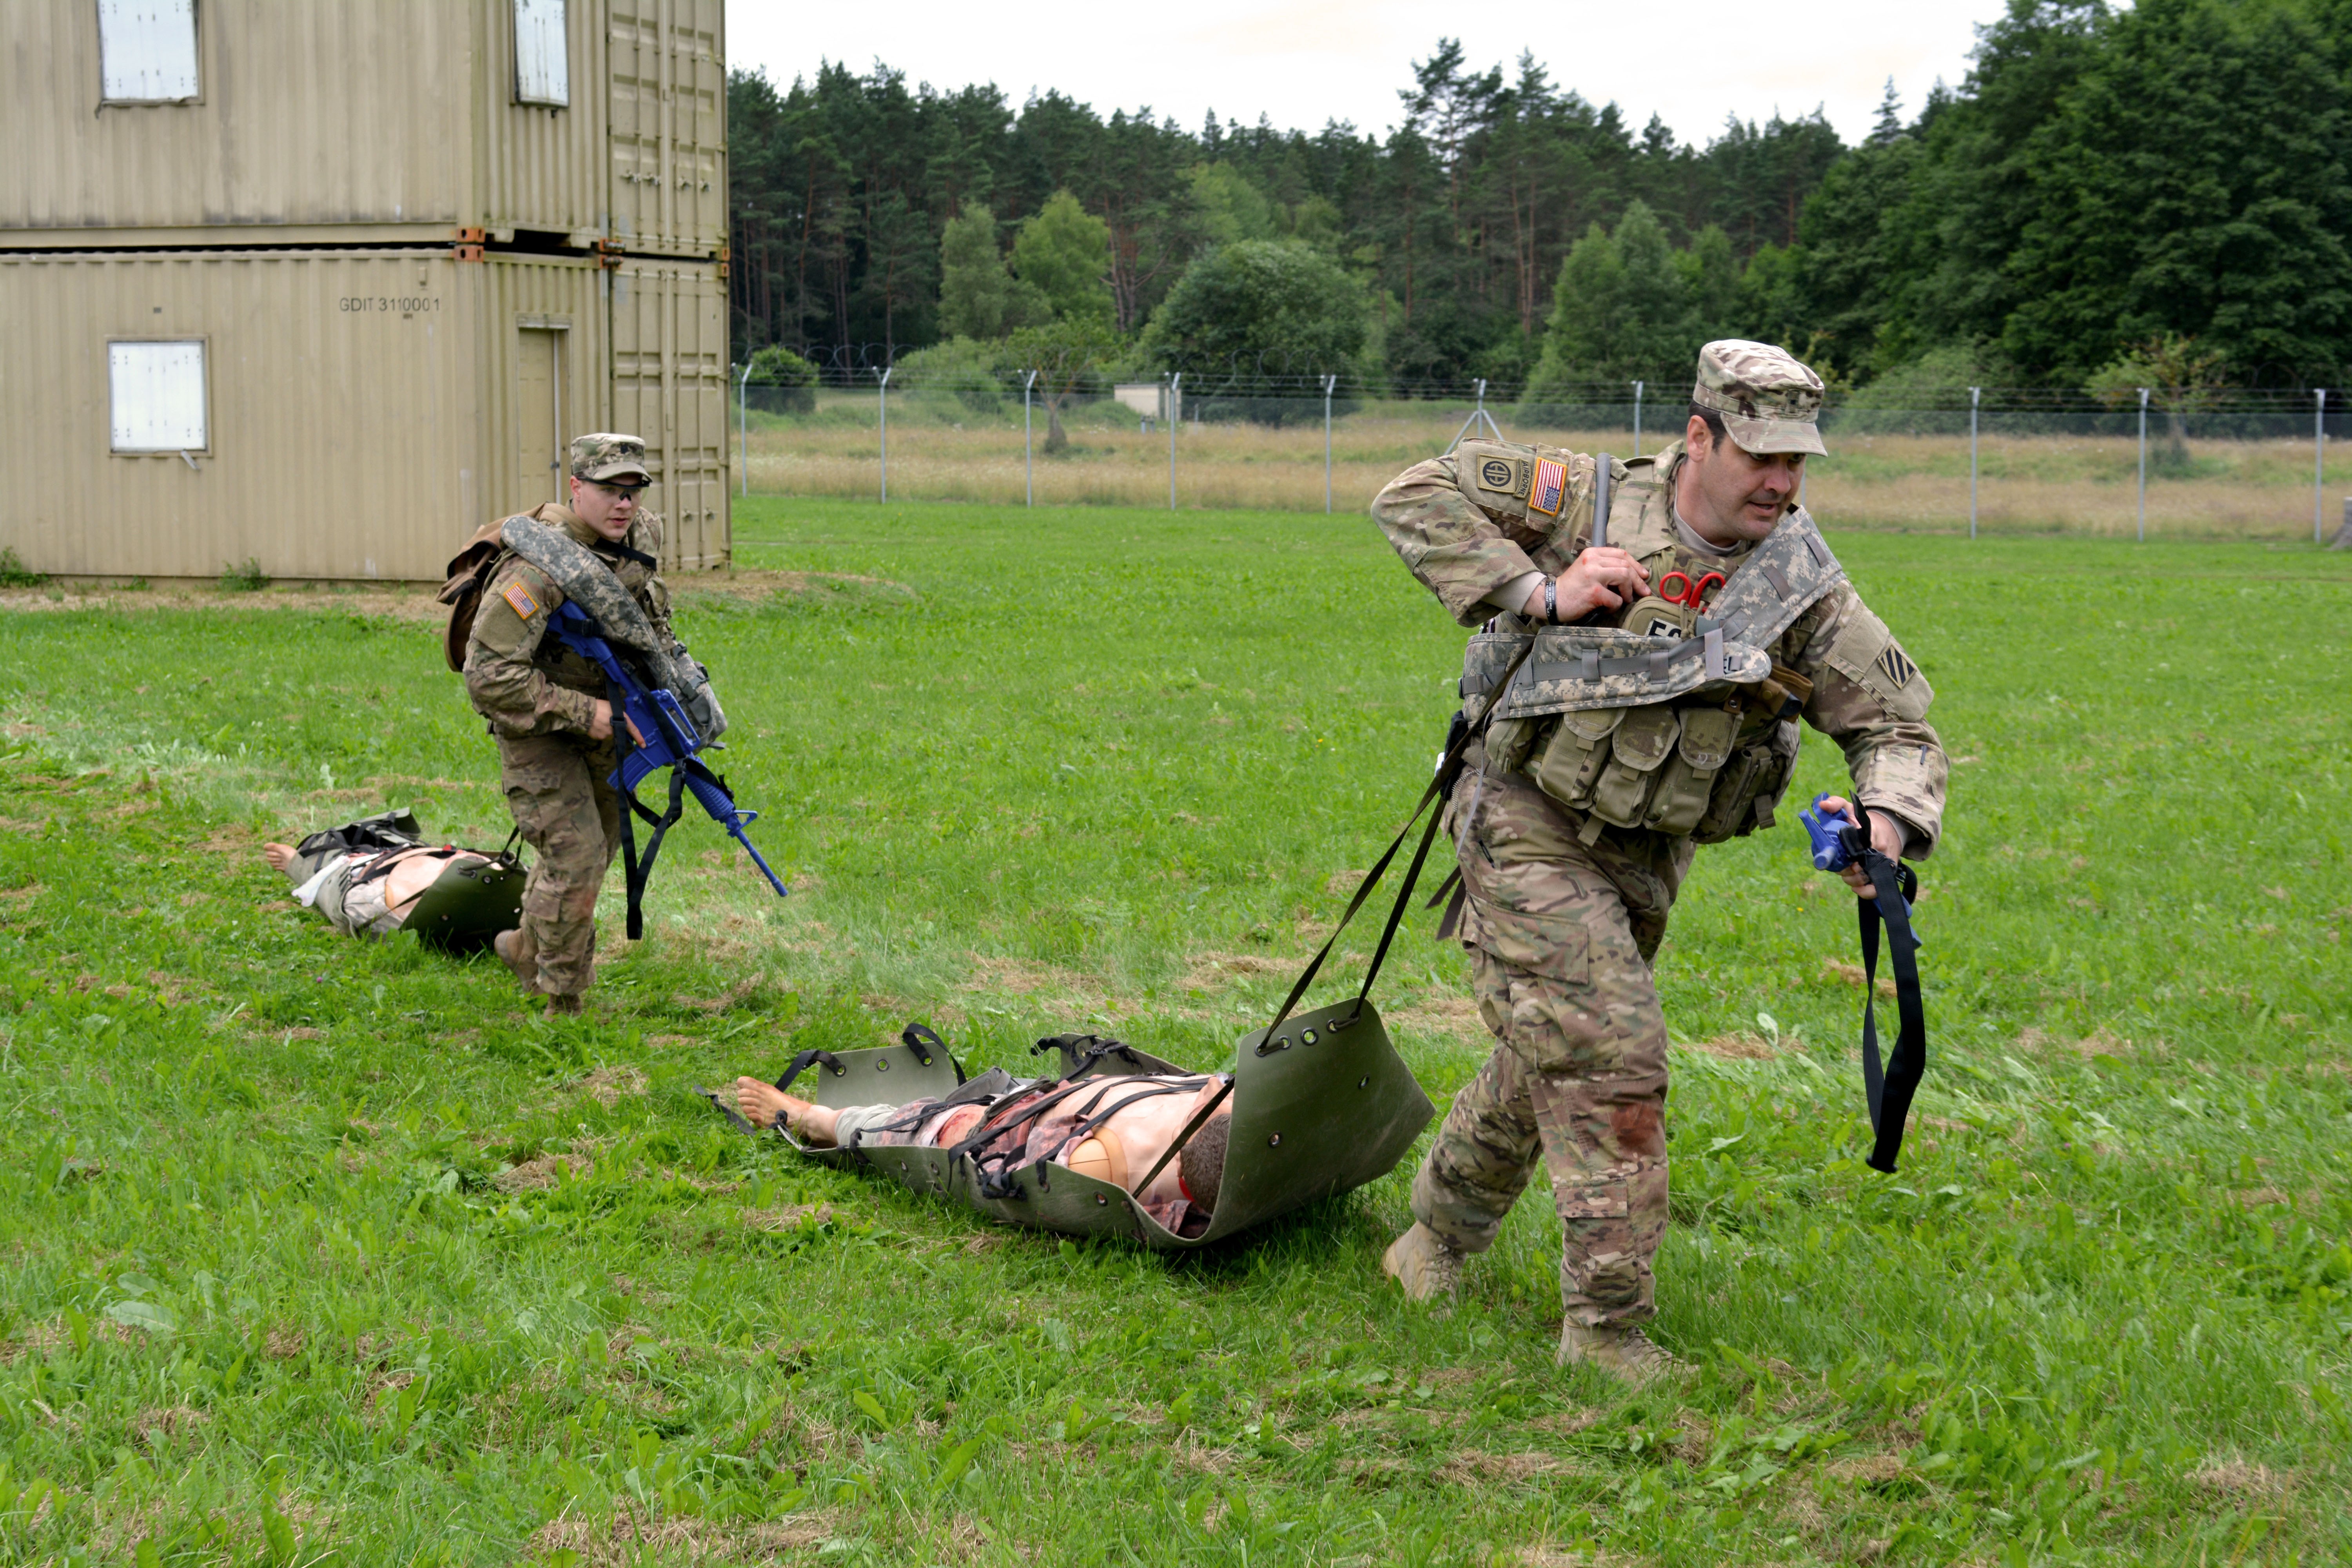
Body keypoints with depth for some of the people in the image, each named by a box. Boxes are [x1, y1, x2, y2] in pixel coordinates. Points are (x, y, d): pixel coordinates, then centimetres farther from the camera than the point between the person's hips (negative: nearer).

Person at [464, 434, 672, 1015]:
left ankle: (528, 948, 43)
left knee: (599, 844, 19)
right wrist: (582, 713, -33)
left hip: (603, 712, 8)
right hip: (536, 723, -8)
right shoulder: (537, 569, -33)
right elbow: (488, 677, -36)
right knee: (575, 853, -14)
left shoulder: (643, 534, -8)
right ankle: (563, 1003, 2)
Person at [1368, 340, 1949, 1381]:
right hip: (1526, 827, -5)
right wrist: (1536, 594, -21)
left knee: (1546, 1063, 18)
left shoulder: (1805, 590, -6)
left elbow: (1895, 721, -2)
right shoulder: (1590, 503, -13)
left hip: (1642, 859, 5)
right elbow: (1413, 497, -11)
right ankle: (1609, 1326, -5)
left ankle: (1440, 1234, 44)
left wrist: (1888, 823, -24)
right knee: (1612, 1057, -15)